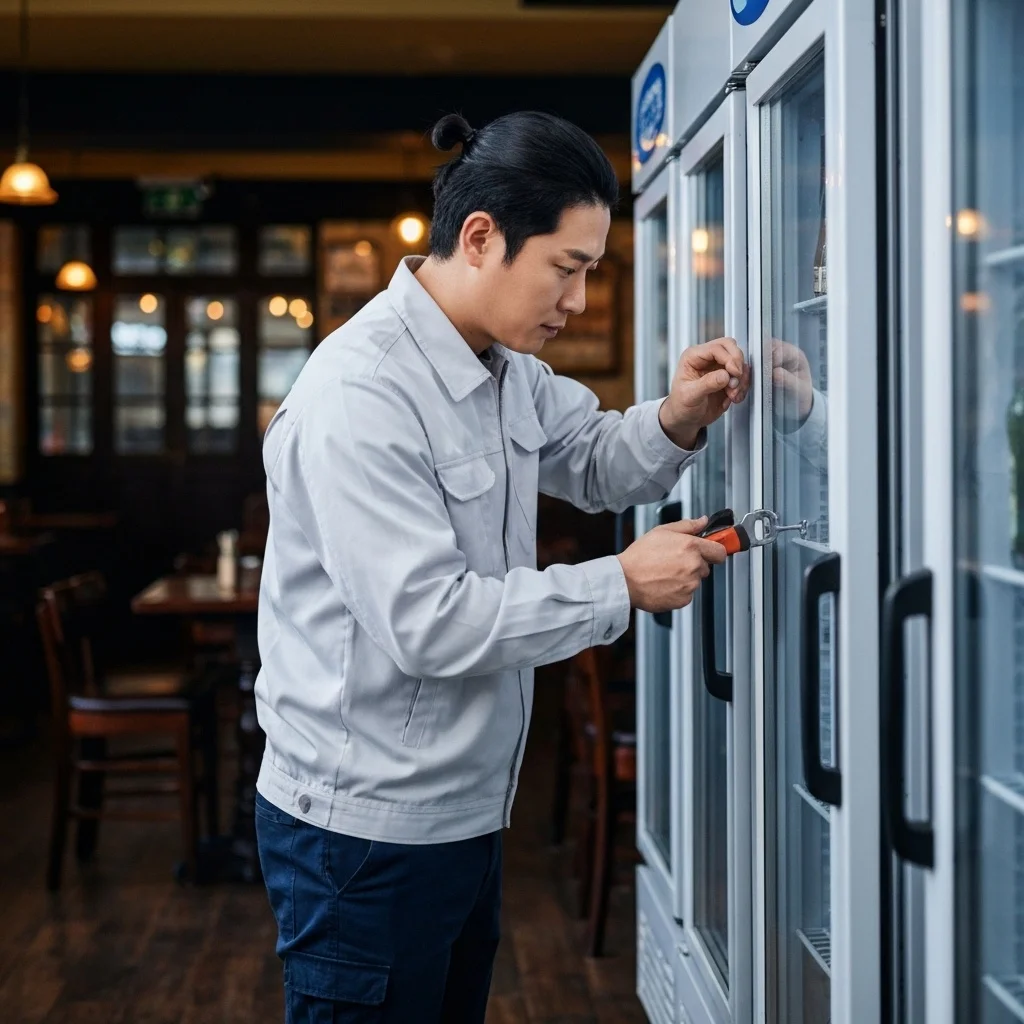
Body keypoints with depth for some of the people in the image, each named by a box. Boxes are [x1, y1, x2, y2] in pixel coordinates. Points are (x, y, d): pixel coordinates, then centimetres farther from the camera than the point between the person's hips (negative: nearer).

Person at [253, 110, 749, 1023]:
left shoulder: (506, 361, 6)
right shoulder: (360, 397, -22)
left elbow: (590, 465, 21)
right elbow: (429, 623, -27)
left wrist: (677, 422, -1)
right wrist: (623, 585, -20)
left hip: (465, 811, 9)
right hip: (368, 835, -9)